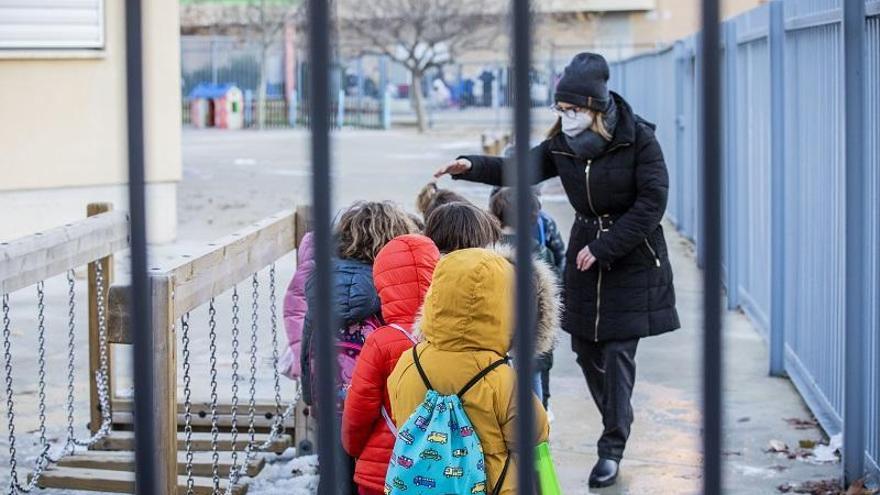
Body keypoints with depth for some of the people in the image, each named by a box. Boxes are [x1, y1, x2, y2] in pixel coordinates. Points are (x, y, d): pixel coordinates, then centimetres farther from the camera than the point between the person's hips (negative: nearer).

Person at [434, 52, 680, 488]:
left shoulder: (638, 139, -17)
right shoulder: (562, 144, -2)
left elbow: (652, 202, -17)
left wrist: (603, 247, -18)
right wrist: (472, 166, -24)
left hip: (632, 259, -5)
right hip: (586, 250, 5)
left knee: (617, 350, -8)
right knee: (585, 347, 8)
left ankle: (612, 448, -1)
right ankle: (618, 423, 29)